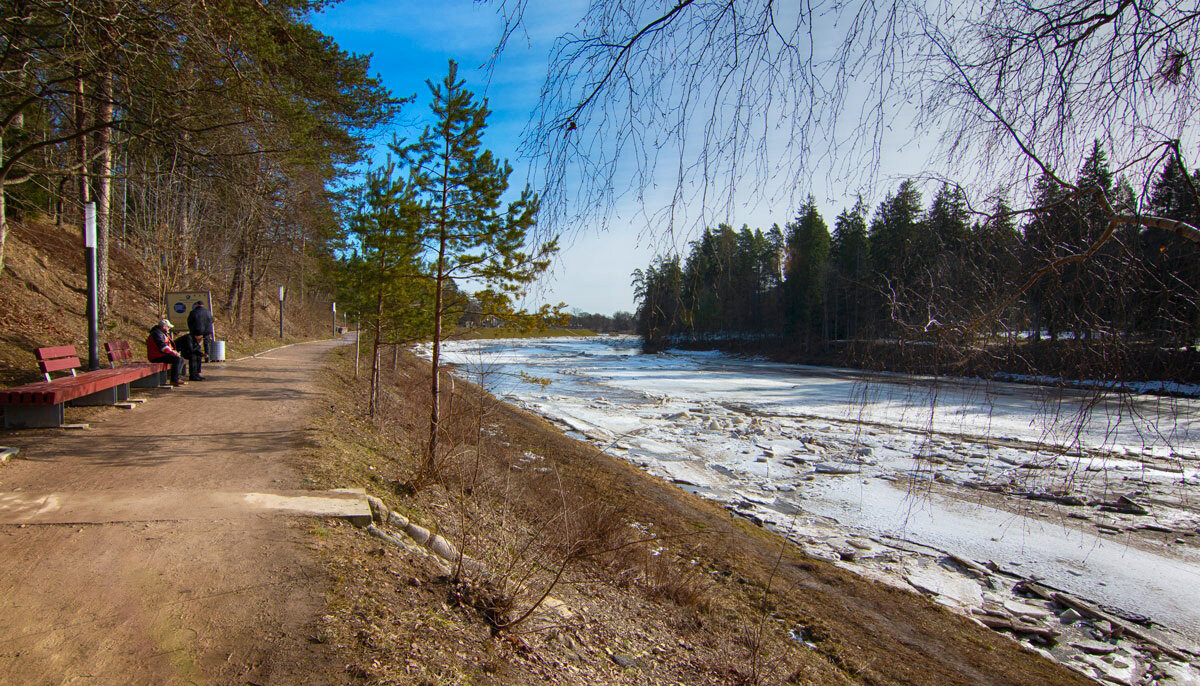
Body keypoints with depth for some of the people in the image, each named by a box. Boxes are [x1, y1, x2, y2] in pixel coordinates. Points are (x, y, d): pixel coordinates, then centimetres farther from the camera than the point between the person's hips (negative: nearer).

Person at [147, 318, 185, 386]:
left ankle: (176, 378, 6)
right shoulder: (157, 333, -14)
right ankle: (174, 380, -25)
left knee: (181, 360, 7)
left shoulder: (163, 333, 21)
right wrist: (173, 353, -20)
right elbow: (162, 346, -23)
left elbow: (167, 345, 26)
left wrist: (174, 351, 8)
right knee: (177, 359, -25)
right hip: (157, 357, -11)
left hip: (162, 354, 11)